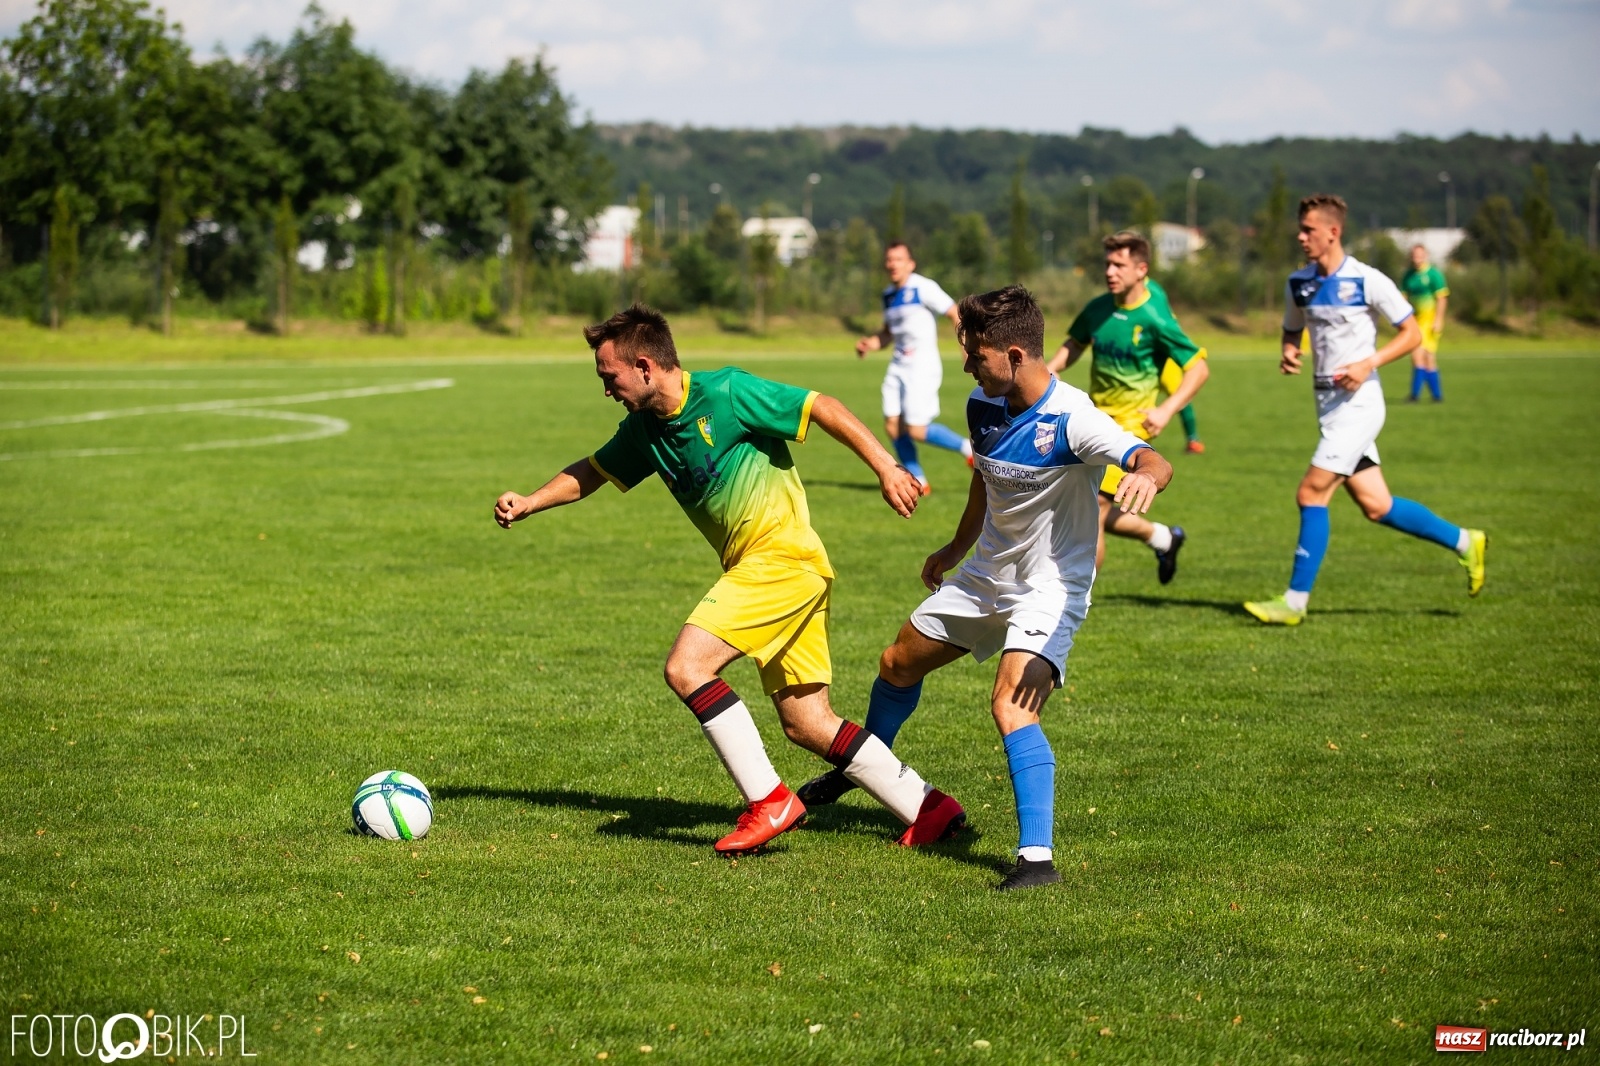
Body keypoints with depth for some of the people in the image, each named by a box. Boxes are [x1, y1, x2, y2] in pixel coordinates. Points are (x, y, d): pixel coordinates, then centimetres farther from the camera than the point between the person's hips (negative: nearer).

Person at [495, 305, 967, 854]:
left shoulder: (725, 394, -13)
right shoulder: (645, 427, 10)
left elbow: (823, 407, -12)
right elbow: (593, 471, 24)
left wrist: (886, 468, -16)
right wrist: (528, 503, 11)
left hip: (783, 555, -9)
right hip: (755, 566, 9)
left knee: (686, 666, -17)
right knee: (806, 724, 7)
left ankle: (769, 801, -10)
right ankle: (927, 810, 14)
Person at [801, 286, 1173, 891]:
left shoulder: (1070, 420, -27)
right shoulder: (983, 407, -4)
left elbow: (1154, 461, -42)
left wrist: (1146, 478, -66)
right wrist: (957, 548, 30)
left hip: (1050, 588, -8)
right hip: (986, 575, 8)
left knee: (1011, 706, -27)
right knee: (898, 665, 22)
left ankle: (1037, 857, -26)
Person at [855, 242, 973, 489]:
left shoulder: (923, 288, -11)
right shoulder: (888, 295, 12)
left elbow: (955, 314, -9)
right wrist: (870, 343, 5)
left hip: (922, 367, -7)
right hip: (898, 366, 7)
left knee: (916, 430, -12)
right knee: (893, 427, -1)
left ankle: (968, 448, 9)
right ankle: (918, 480, 11)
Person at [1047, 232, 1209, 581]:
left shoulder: (1155, 319, -15)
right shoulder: (1099, 309, 2)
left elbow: (1199, 367, -12)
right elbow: (1074, 344, 22)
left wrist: (1166, 410, -23)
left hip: (1130, 425, -7)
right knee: (1094, 514, 12)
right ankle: (1164, 538, 36)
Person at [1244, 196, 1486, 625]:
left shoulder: (1368, 281, -11)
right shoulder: (1298, 283, 7)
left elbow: (1412, 333, -5)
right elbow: (1292, 330, 23)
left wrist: (1369, 364, -18)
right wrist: (1289, 353, -1)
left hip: (1358, 402, -7)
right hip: (1328, 403, 7)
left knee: (1311, 493, -13)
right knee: (1375, 506, 8)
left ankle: (1295, 601, -7)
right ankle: (1463, 542, 25)